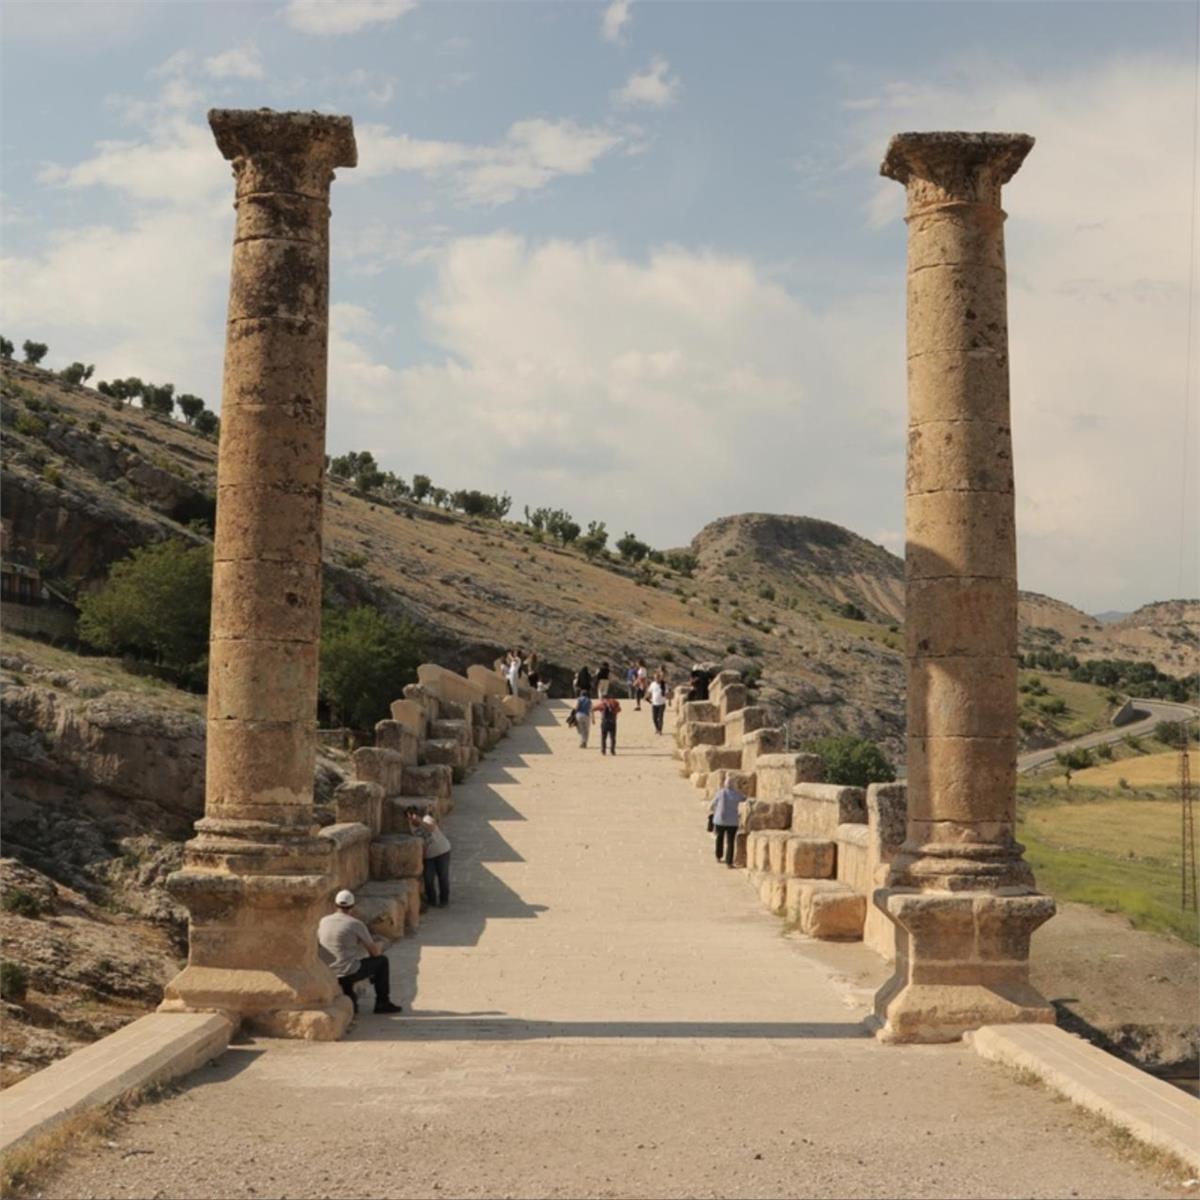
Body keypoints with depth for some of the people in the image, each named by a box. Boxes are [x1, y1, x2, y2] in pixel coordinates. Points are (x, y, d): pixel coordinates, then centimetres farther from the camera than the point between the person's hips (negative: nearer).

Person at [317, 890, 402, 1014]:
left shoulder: (323, 921, 5)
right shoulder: (356, 924, -8)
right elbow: (375, 952, -2)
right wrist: (380, 945, 23)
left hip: (327, 975, 5)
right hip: (348, 973, -5)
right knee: (382, 961, 17)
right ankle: (382, 1003, 22)